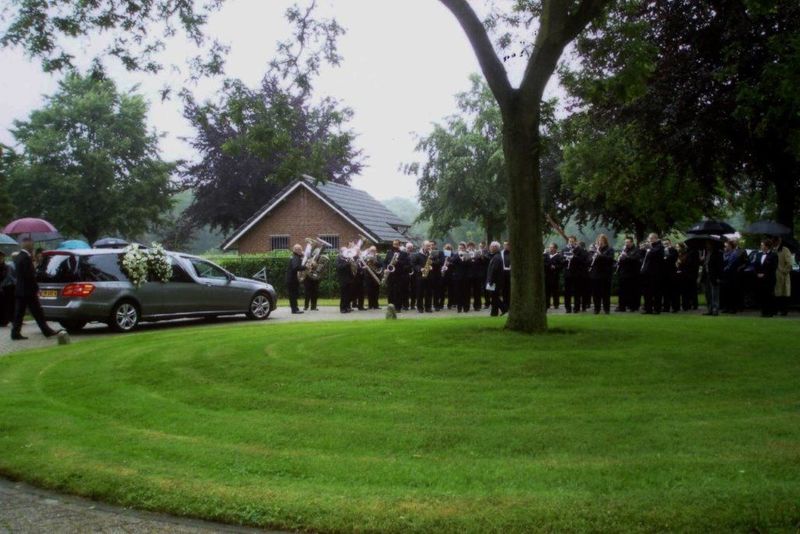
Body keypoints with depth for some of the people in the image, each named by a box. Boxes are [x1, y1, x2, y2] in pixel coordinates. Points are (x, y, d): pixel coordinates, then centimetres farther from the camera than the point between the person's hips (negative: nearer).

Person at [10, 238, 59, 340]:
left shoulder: (17, 257, 12)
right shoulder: (26, 258, -17)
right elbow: (30, 276, -20)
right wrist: (36, 289, -12)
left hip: (19, 290, 9)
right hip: (28, 291, -9)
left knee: (19, 313, 9)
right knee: (38, 313, -2)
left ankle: (15, 333, 7)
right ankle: (47, 331, 4)